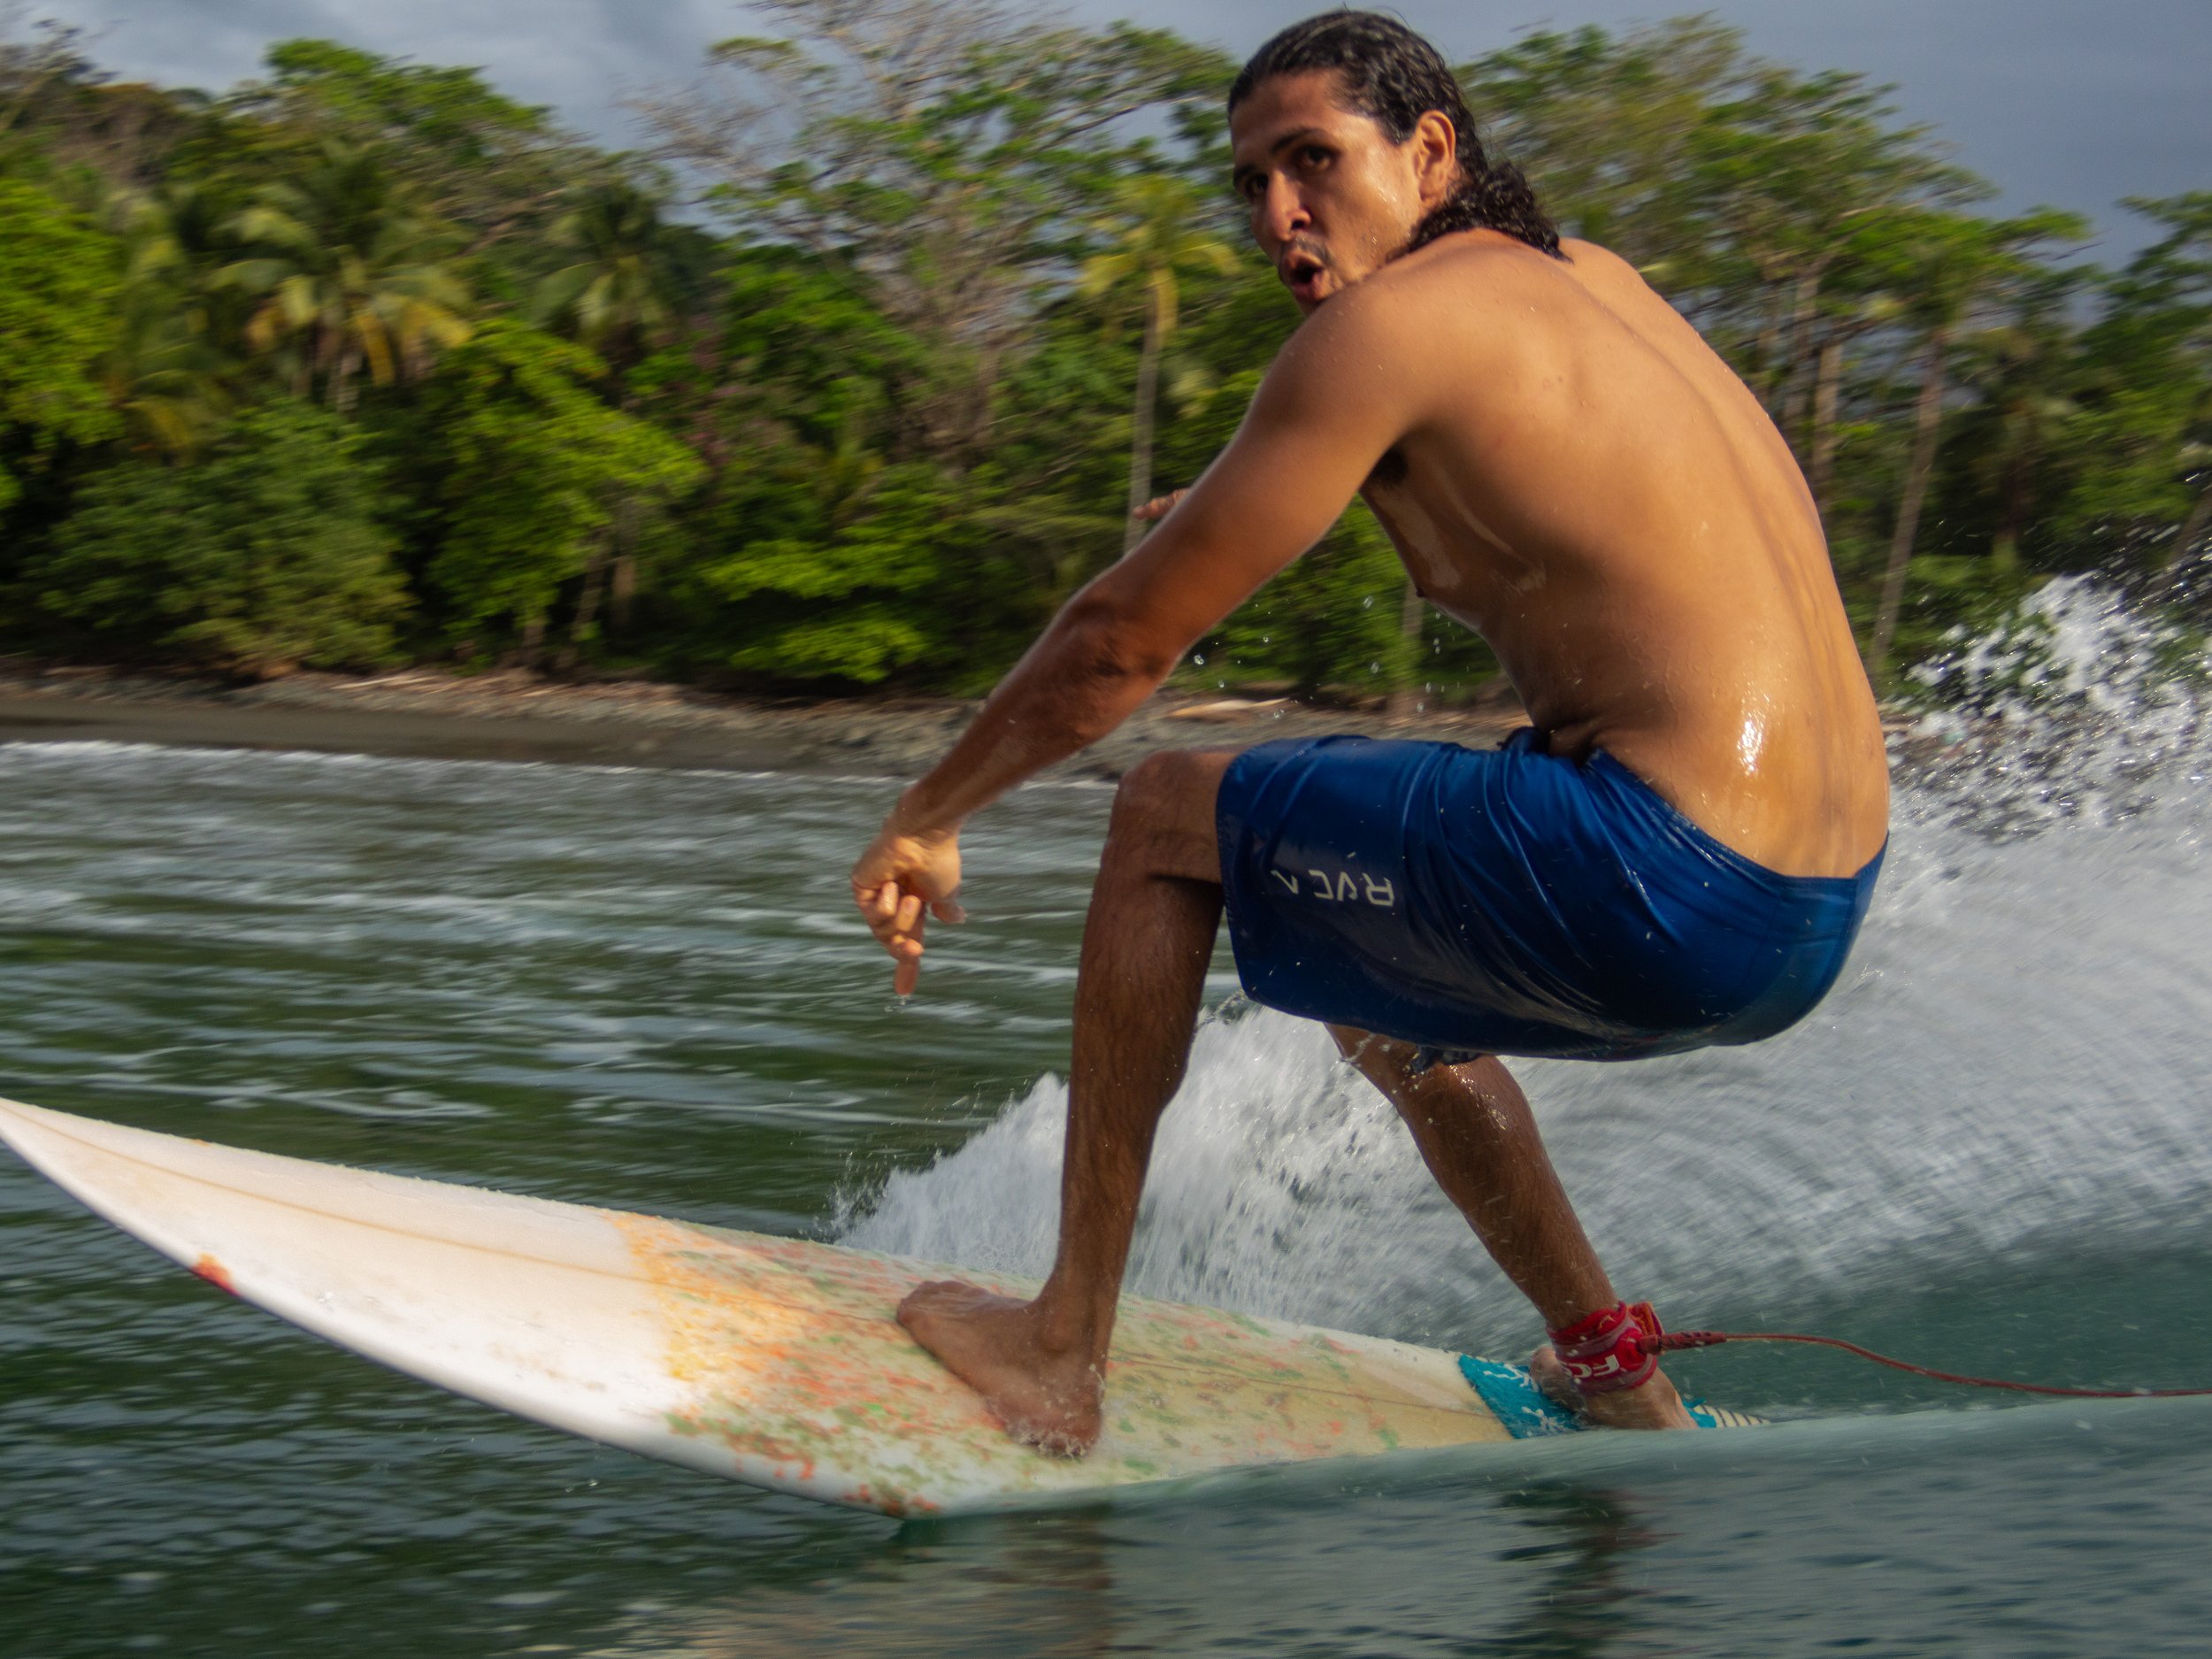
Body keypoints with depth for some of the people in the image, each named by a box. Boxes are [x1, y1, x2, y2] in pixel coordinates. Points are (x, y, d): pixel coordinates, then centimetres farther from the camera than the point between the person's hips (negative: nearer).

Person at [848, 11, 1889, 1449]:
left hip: (1673, 883, -9)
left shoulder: (1393, 322, -7)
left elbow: (1121, 646, -4)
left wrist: (926, 822, 11)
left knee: (1169, 817, 7)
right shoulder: (1593, 283, 17)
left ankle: (1063, 1352, 8)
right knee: (1372, 982, 32)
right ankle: (1619, 1381, 34)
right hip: (1830, 909, 9)